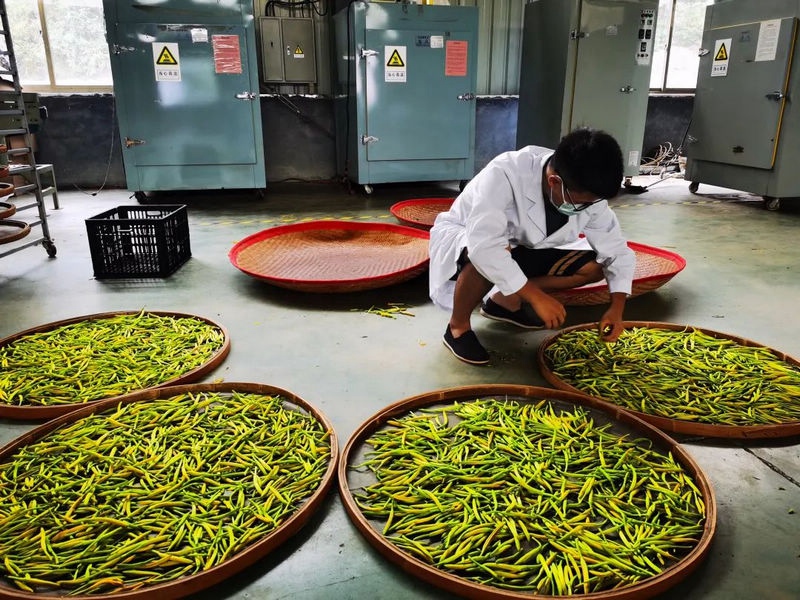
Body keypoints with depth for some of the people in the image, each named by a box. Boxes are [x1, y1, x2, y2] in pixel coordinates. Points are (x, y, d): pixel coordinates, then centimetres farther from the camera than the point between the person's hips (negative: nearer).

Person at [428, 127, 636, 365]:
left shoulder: (588, 194, -17)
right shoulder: (505, 174, -36)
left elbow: (617, 250, -7)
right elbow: (484, 245, -46)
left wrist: (617, 307, -20)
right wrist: (536, 296, -42)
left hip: (519, 249, 6)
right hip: (461, 239, -6)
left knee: (593, 266, -9)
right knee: (487, 257, -41)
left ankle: (505, 300, 7)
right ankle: (458, 328, -12)